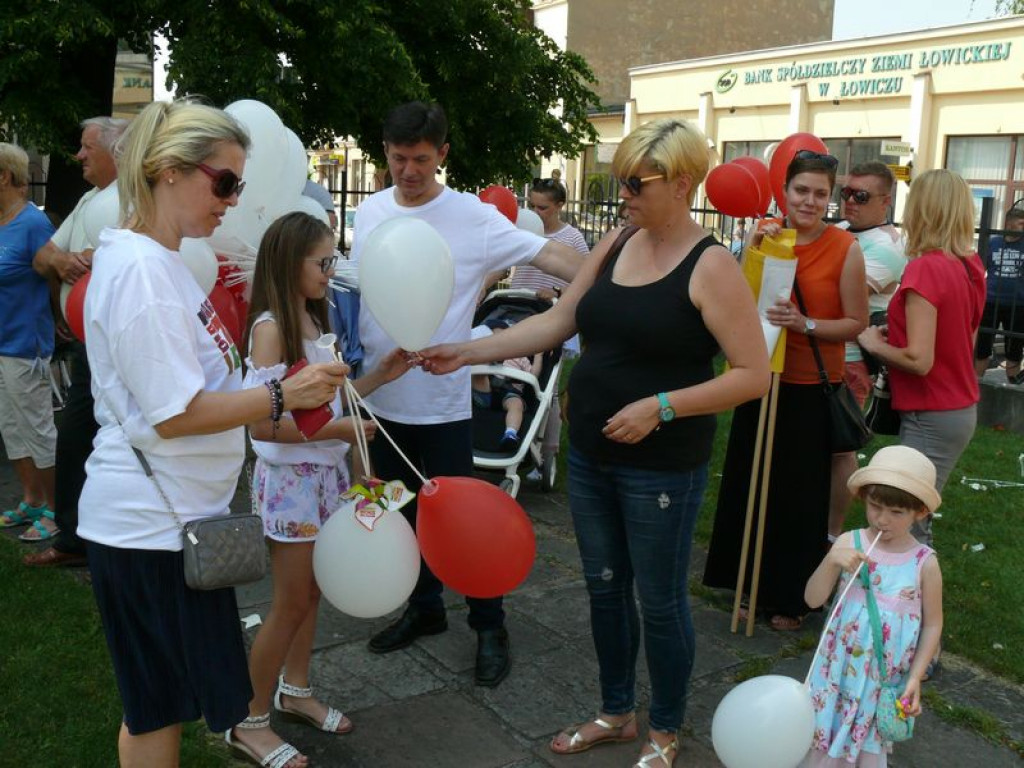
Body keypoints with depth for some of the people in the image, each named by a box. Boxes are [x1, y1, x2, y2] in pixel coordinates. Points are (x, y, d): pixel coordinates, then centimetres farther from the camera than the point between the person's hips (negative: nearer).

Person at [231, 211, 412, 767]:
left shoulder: (313, 322, 7)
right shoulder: (270, 328, -18)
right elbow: (261, 424, -23)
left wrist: (382, 375, 5)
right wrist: (335, 431, -25)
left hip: (325, 472, 8)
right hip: (290, 477, -8)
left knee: (312, 591, 17)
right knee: (292, 602, 2)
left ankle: (295, 691, 35)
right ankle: (249, 722, 18)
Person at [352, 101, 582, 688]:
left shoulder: (474, 217, -11)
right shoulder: (370, 212, 5)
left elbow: (550, 254, -19)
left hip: (443, 403, -5)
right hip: (380, 398, 5)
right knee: (401, 513, 18)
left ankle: (490, 626, 23)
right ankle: (425, 608, 38)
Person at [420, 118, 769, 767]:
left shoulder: (711, 267, -15)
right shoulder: (617, 243, 5)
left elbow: (754, 373, -16)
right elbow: (557, 322, 8)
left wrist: (659, 407, -23)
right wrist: (469, 352, 1)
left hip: (661, 466, -6)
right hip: (591, 454, 7)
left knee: (659, 600, 8)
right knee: (605, 586, 18)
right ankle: (617, 712, 39)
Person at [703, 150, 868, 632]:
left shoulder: (844, 248, -11)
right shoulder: (767, 235, 1)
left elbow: (856, 323, -9)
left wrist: (805, 324, -25)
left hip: (811, 390, -4)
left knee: (800, 497, 6)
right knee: (748, 483, 13)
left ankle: (791, 598, 24)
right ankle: (750, 580, 33)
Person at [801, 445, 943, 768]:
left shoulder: (924, 563, -11)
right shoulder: (849, 543, -10)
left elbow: (932, 624, -1)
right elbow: (813, 599, -9)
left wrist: (915, 677, -6)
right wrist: (831, 561, -25)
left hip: (887, 675, -1)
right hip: (841, 665, 1)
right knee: (826, 741, 12)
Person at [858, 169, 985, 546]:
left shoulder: (925, 267, -20)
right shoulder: (970, 265, 5)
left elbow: (919, 360, -24)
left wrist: (874, 343, -7)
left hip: (931, 416, -9)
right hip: (963, 410, 9)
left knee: (909, 526, -2)